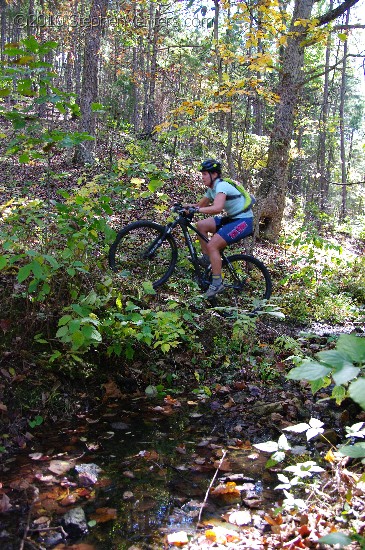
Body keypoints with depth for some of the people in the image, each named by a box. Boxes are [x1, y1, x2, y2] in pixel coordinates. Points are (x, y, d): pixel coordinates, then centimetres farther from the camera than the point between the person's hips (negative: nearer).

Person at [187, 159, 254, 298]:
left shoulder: (221, 186, -20)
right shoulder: (211, 189, 9)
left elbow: (217, 208, -37)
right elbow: (200, 205, 16)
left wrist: (196, 209, -35)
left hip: (243, 221, -10)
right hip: (232, 218, 10)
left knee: (212, 245, -19)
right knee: (201, 225, 2)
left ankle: (217, 283, -12)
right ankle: (206, 259, 12)